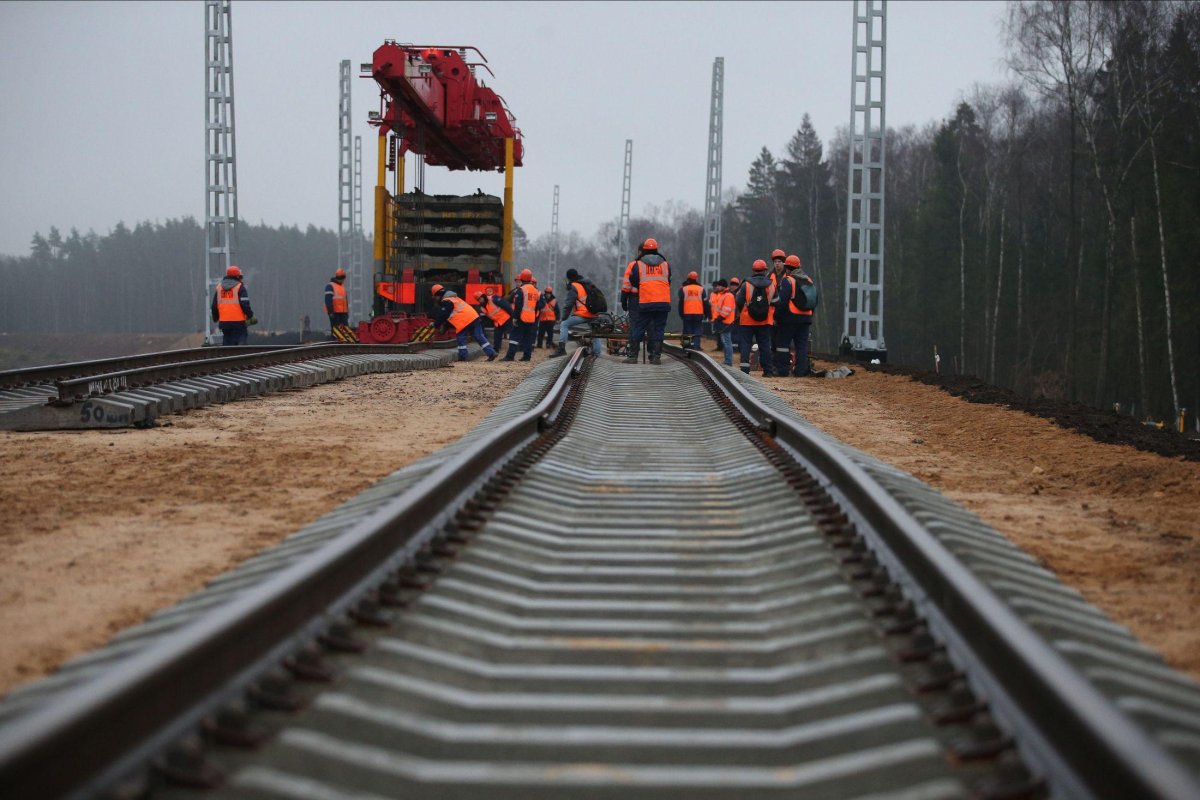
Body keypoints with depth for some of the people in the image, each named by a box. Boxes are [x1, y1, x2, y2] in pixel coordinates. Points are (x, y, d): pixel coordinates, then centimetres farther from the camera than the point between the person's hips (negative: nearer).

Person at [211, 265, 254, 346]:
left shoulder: (219, 288, 12)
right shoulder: (240, 287, -5)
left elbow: (214, 306, 14)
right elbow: (245, 305, -13)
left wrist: (215, 319, 27)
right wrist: (250, 316, 0)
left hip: (224, 322, 5)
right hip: (238, 322, -5)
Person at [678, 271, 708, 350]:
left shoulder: (683, 289, 2)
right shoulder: (701, 289, 3)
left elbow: (681, 303, 4)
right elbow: (705, 303, 5)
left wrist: (681, 314, 10)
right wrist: (706, 314, 12)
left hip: (687, 314, 0)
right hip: (698, 314, 0)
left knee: (687, 331, 6)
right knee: (697, 331, 4)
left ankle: (686, 346, 3)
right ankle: (696, 346, -4)